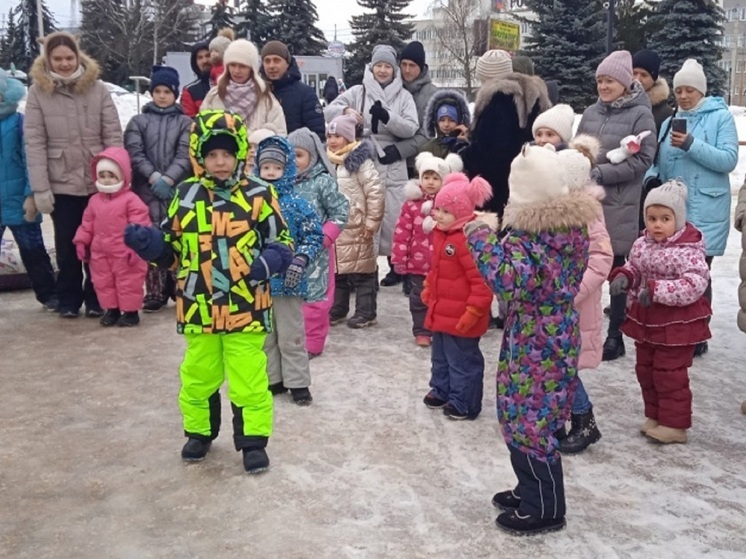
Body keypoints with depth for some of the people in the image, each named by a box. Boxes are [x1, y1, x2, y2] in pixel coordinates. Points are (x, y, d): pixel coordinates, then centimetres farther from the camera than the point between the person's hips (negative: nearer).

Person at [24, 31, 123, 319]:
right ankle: (69, 300, 23)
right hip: (61, 184, 0)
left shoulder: (98, 89, 0)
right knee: (67, 245, 9)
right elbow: (34, 143, -4)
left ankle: (96, 298, 22)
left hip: (99, 182, 0)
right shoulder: (38, 92, -1)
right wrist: (40, 188, -9)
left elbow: (113, 135, 0)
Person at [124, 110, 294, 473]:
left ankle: (253, 441, 20)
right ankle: (199, 433, 38)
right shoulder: (185, 195, 2)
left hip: (246, 307, -3)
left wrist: (267, 262, -19)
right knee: (198, 376, 18)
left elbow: (281, 244, 0)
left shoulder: (259, 195, -6)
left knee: (249, 379, 4)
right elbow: (172, 248, 9)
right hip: (198, 306, 3)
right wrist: (147, 242, -10)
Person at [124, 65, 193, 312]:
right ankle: (155, 292, 6)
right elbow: (134, 153, 1)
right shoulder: (138, 122, 12)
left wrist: (168, 179, -14)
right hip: (147, 190, 1)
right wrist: (154, 177, -12)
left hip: (178, 190, -1)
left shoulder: (185, 122, 9)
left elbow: (185, 155, -1)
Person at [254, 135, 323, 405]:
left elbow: (315, 236, -6)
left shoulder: (297, 204, -7)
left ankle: (298, 382, 17)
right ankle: (272, 378, 28)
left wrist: (300, 261, -18)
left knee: (291, 335, 5)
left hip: (287, 280, -4)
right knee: (263, 334, 14)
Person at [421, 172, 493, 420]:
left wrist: (473, 311, -24)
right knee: (440, 356, 24)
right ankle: (441, 391, 41)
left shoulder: (469, 240, -25)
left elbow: (482, 280, -26)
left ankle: (463, 404, 19)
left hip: (461, 317, -10)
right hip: (441, 312, 10)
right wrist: (428, 290, 21)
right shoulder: (441, 233, 6)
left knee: (462, 361, 5)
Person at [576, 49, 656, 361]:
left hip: (619, 205, -5)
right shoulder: (591, 113, 10)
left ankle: (615, 336, 14)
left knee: (617, 269, 4)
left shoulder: (641, 115, -6)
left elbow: (642, 160, -12)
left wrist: (601, 173, -18)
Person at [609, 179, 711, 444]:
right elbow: (634, 268, 15)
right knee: (645, 370, 16)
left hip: (676, 323, -8)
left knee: (670, 374, 1)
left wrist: (656, 290, -34)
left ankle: (675, 424, 15)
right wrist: (623, 276, -9)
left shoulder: (688, 250, -21)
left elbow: (695, 285, -29)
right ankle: (655, 416, 32)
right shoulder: (641, 244, 1)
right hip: (646, 320, 8)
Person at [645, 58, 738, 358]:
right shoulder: (670, 122, 15)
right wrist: (651, 177, -2)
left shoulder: (721, 117, 1)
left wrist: (692, 145, -19)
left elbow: (728, 160, -9)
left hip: (704, 211, -4)